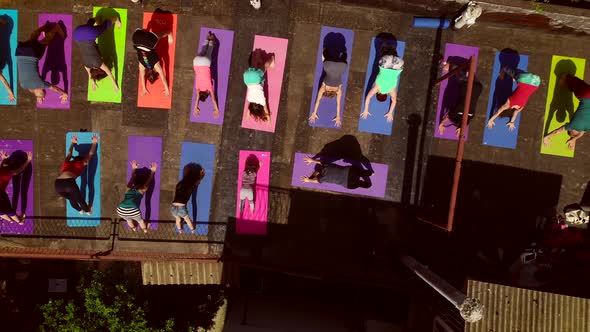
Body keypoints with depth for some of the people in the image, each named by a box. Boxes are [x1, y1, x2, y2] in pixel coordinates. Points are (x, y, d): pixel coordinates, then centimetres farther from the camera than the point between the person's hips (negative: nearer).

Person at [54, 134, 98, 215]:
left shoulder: (67, 162, 28)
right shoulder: (82, 163, 18)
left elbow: (69, 153, 49)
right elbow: (91, 154, 33)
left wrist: (72, 143, 64)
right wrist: (94, 143, 46)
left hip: (58, 184, 5)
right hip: (69, 182, -5)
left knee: (71, 198, 32)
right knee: (79, 199, 23)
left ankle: (80, 210, 52)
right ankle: (88, 211, 45)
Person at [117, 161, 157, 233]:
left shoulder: (129, 188, 25)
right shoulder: (142, 190, 17)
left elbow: (132, 178, 44)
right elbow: (149, 180, 34)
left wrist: (134, 168, 60)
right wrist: (152, 171, 49)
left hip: (120, 211, 3)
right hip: (133, 211, -3)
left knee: (128, 220, 37)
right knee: (140, 220, 31)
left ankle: (133, 229, 62)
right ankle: (145, 230, 55)